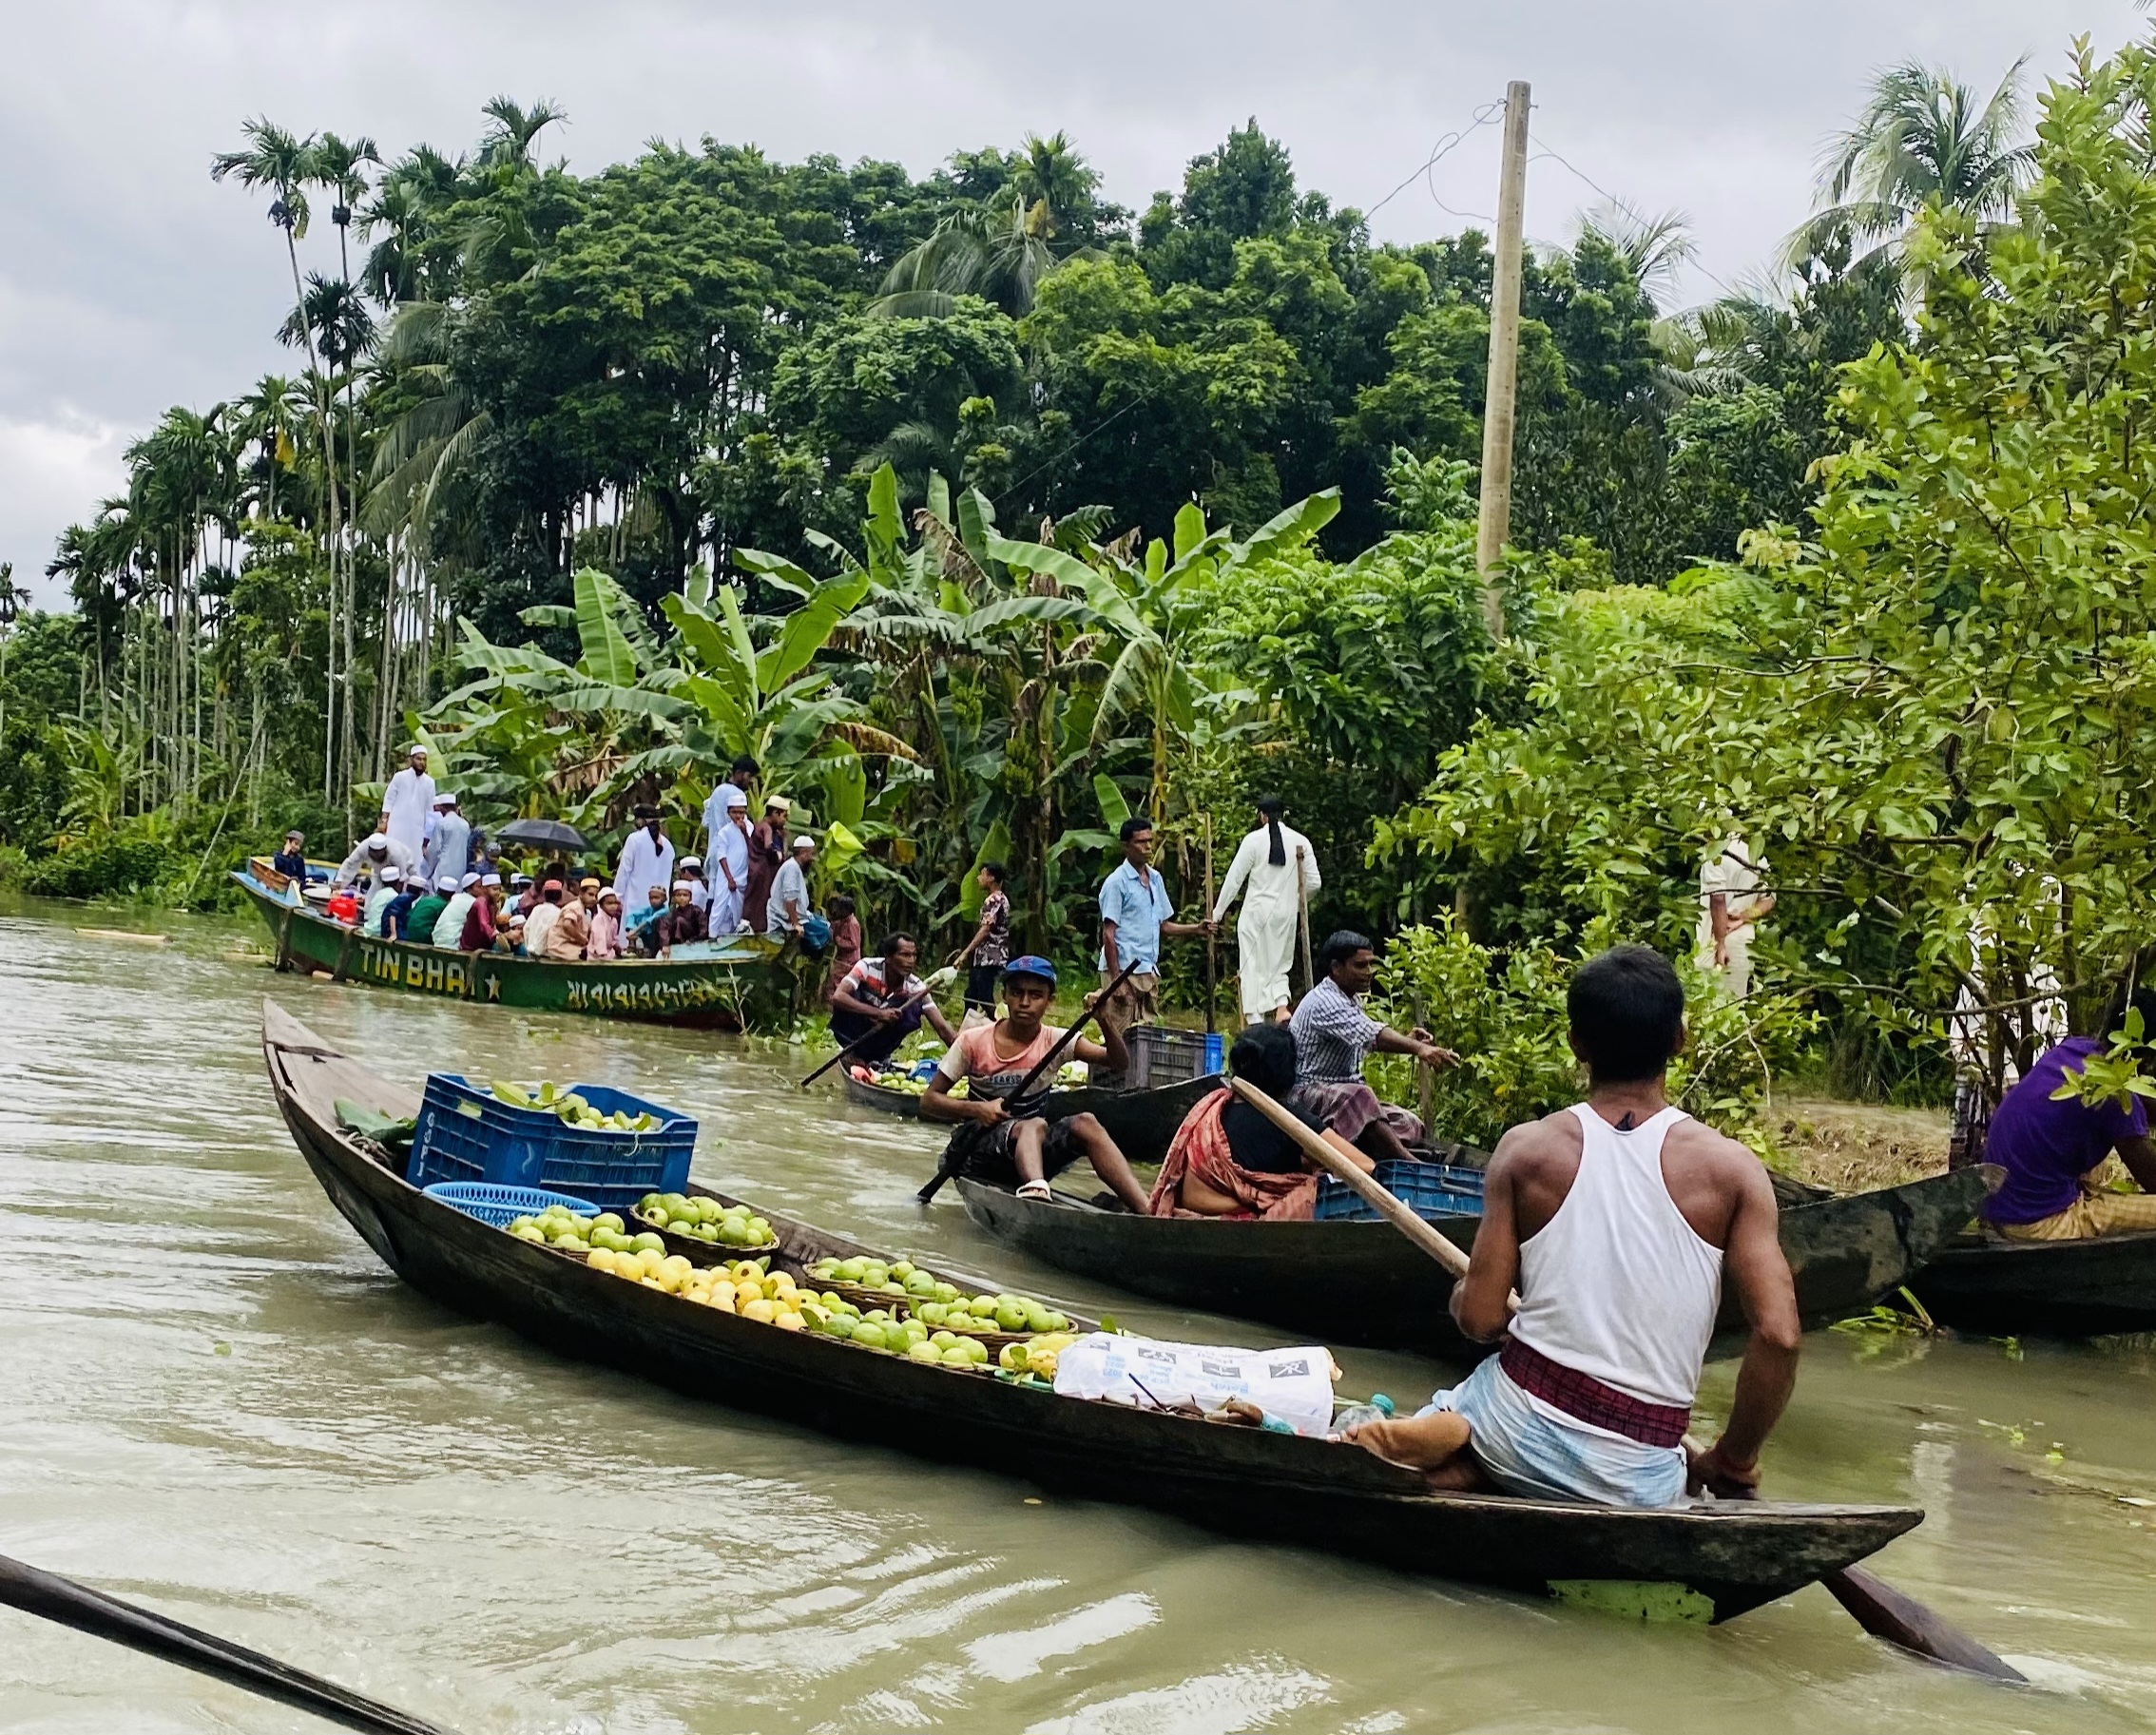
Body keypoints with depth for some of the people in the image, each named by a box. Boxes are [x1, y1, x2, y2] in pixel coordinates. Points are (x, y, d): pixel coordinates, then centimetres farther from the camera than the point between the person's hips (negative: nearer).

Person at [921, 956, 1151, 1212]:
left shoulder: (1054, 1041, 2)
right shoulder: (973, 1042, -3)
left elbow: (1120, 1062, -10)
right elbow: (929, 1101, 0)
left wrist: (1104, 1021, -28)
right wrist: (976, 1109, -17)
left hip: (1033, 1149, 3)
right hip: (978, 1148, -3)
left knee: (1085, 1123, -25)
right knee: (1035, 1125, -34)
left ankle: (1147, 1210, -40)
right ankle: (1035, 1191, -68)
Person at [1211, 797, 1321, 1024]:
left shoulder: (1253, 840, -4)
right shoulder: (1300, 841, 4)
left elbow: (1234, 879, -3)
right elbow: (1314, 883, 4)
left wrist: (1217, 913, 5)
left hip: (1256, 912, -3)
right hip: (1286, 914, 3)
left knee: (1253, 968, 2)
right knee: (1279, 966, 15)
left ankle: (1255, 1022, -3)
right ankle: (1282, 1004, -10)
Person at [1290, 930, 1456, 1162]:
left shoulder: (1352, 1000, 14)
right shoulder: (1324, 1002, -20)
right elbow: (1370, 1034, -34)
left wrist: (1406, 1040, 7)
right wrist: (1417, 1049, -46)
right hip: (1308, 1091, -11)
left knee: (1408, 1126, -2)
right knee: (1358, 1097, -40)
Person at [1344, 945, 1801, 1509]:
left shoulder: (1525, 1150, -5)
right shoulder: (1730, 1169, -8)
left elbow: (1480, 1319, -6)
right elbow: (1779, 1335, -14)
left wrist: (1464, 1289, 18)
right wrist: (1733, 1461, 1)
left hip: (1517, 1423, 1)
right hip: (1634, 1475, -1)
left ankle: (1443, 1433, -7)